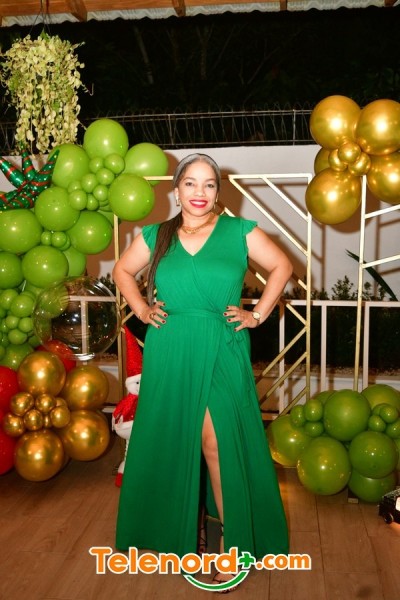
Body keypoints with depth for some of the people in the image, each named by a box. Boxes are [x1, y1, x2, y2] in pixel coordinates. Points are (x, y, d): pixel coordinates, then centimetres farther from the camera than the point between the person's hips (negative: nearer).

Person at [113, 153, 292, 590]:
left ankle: (233, 541, 11)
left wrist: (258, 314, 1)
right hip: (170, 355, 3)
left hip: (222, 353, -2)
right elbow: (122, 270, 20)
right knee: (172, 442, 10)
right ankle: (179, 528, 30)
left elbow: (282, 266, 7)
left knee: (219, 444, -5)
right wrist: (141, 309, 7)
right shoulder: (156, 236, 6)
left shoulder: (239, 231, 0)